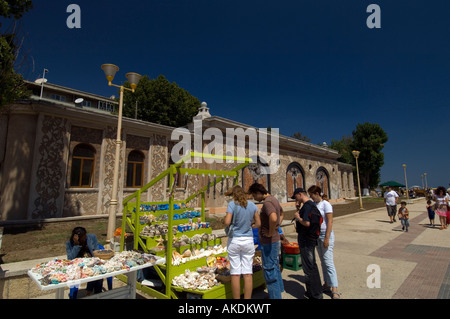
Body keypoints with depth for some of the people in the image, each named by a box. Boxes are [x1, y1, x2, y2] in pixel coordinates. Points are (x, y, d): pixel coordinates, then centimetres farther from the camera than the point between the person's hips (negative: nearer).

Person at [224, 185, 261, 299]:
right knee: (248, 273, 9)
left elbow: (227, 222, -18)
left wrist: (233, 224, 4)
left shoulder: (232, 204, -9)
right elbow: (258, 223, 6)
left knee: (235, 273, 6)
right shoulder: (252, 205, 2)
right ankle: (247, 298, 17)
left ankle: (236, 298, 15)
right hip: (248, 240, 3)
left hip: (234, 240, -3)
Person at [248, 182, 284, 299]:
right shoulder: (273, 199, 10)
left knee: (269, 270, 2)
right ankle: (278, 292, 39)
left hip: (269, 242, -10)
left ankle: (275, 296, 14)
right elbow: (282, 213, 28)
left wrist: (270, 233, -24)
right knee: (275, 267, 23)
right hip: (275, 240, 10)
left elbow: (273, 218, -40)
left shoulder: (267, 202, -21)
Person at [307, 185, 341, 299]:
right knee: (323, 261, 14)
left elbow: (330, 222, -17)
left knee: (328, 262, -6)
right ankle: (327, 285, 26)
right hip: (317, 235, 7)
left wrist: (327, 238, -19)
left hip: (326, 235, -7)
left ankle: (335, 291, 2)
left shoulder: (326, 204, -14)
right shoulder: (314, 204, 7)